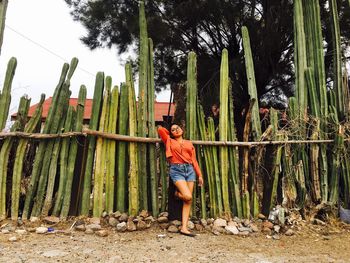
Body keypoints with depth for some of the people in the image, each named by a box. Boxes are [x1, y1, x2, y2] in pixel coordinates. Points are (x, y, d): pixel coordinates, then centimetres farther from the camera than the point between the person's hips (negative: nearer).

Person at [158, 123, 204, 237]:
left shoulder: (189, 143, 18)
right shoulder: (169, 141, 11)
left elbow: (194, 160, 14)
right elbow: (160, 129, 7)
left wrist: (199, 174, 8)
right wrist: (169, 134, 23)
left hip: (189, 170, 4)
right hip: (177, 170, -3)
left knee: (188, 200, -3)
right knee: (188, 197, -19)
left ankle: (184, 228, 1)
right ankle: (177, 193, 15)